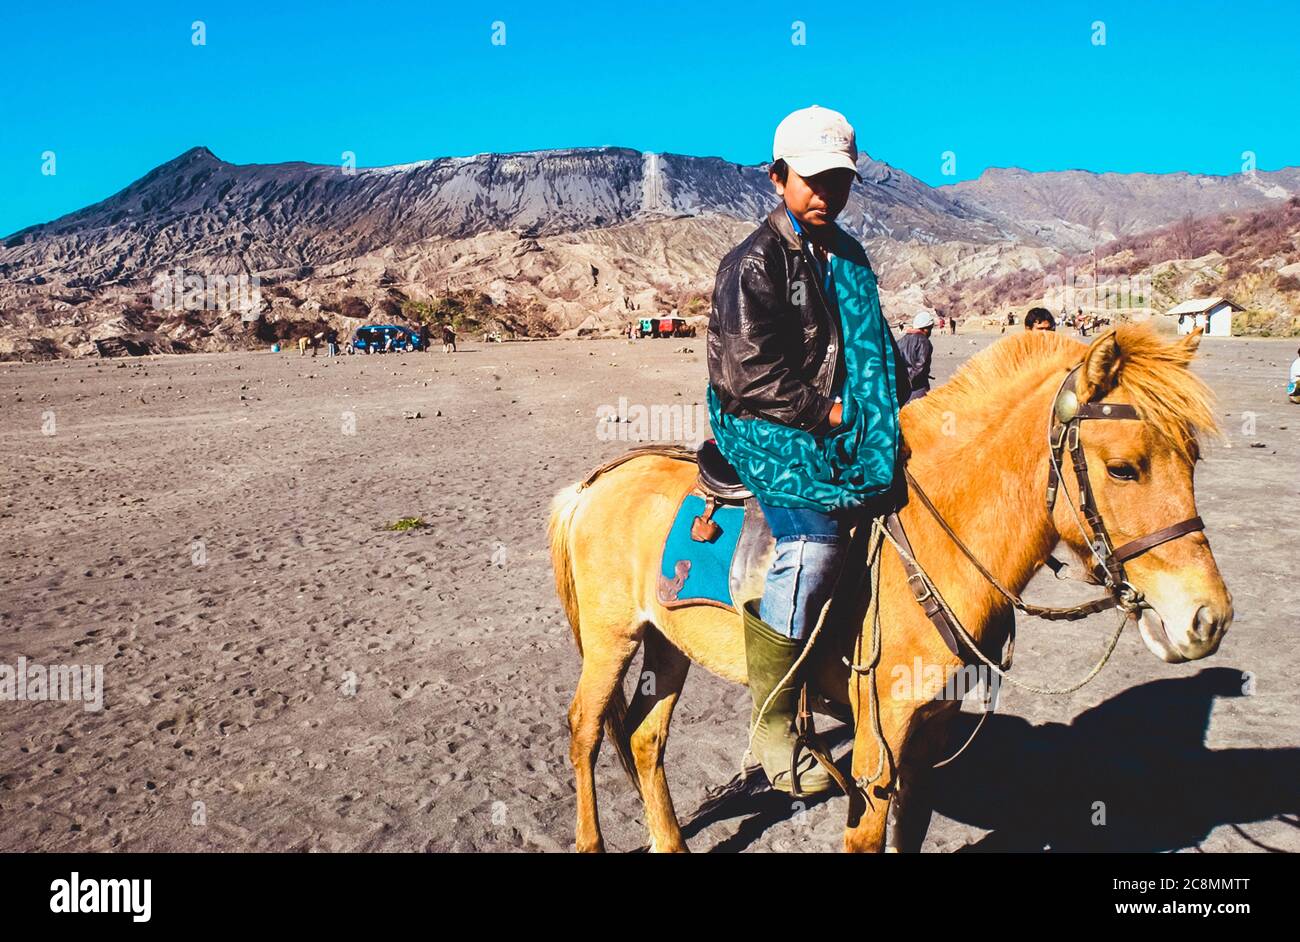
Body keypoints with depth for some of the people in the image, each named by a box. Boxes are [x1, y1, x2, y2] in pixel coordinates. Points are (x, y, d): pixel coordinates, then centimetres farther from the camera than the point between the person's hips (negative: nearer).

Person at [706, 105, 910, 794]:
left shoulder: (849, 256, 17)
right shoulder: (754, 263, -7)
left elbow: (870, 347, 25)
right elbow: (751, 373, -14)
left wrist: (897, 399, 6)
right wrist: (828, 411, -16)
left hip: (841, 422, 9)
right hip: (766, 427, -8)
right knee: (814, 540, -27)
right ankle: (772, 723, -15)